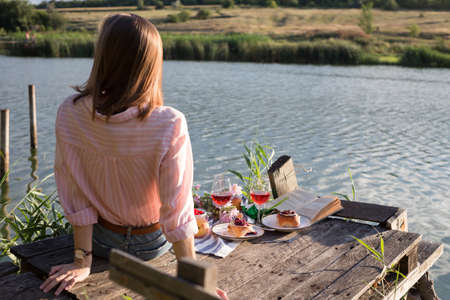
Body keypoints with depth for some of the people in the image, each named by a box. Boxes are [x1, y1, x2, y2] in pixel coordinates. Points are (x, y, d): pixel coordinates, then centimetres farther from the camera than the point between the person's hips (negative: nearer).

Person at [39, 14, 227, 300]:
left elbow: (76, 195, -15)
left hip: (101, 241, 2)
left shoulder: (69, 114, -22)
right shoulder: (170, 125, -30)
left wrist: (82, 261, -6)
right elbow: (177, 210, -26)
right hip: (153, 244, -1)